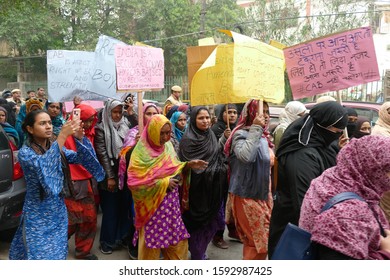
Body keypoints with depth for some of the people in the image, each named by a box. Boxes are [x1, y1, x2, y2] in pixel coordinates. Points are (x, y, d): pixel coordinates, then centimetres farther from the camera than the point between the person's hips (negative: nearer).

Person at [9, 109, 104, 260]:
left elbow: (80, 157, -9)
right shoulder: (25, 152, -13)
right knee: (40, 253, 3)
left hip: (59, 211, 5)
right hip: (38, 215, -5)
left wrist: (79, 138, -28)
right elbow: (43, 164, -32)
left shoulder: (57, 147, 4)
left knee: (58, 252, 14)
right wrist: (62, 136, -39)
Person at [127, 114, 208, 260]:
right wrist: (163, 183, -18)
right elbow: (134, 182, -19)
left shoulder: (168, 145, 4)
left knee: (178, 240, 13)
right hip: (152, 205, -6)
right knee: (152, 242, 7)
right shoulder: (141, 151, -15)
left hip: (171, 203, 6)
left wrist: (188, 164, -4)